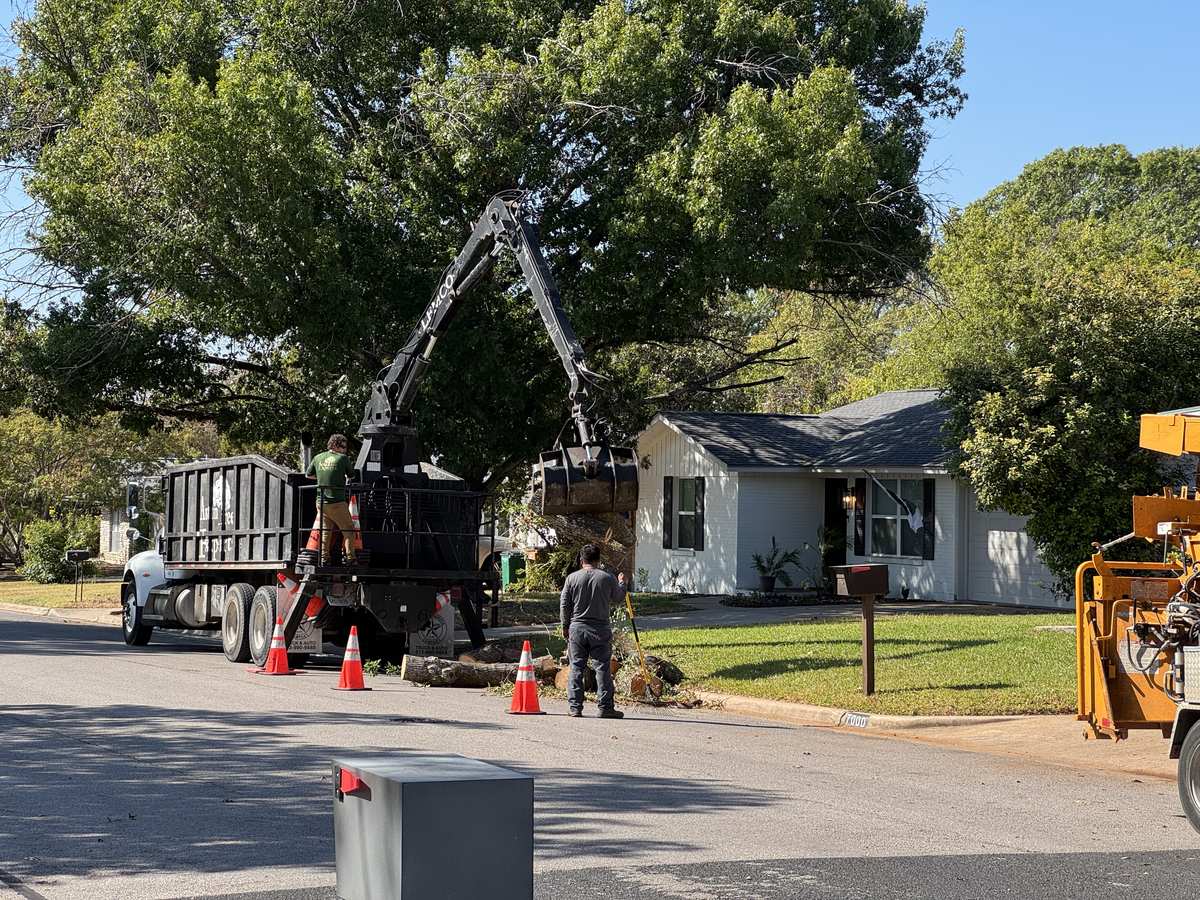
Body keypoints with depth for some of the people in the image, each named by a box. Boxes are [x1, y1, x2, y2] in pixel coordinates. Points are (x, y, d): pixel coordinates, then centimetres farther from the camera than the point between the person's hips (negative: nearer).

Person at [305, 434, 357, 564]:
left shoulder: (318, 458, 7)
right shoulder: (342, 458, -7)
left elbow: (308, 475, 18)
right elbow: (351, 475, 4)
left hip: (321, 502, 5)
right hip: (337, 502, -5)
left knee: (325, 530, 13)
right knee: (348, 529, 5)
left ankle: (324, 558, 11)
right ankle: (350, 557, -1)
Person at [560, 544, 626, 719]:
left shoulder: (572, 578, -1)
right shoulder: (607, 578, -2)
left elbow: (564, 604, 2)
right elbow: (618, 596, 15)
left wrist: (565, 626, 14)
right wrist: (622, 582, 36)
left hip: (576, 628, 1)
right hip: (600, 629, -1)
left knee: (576, 668, 6)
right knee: (602, 668, 2)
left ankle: (575, 707, 5)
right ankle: (605, 707, 1)